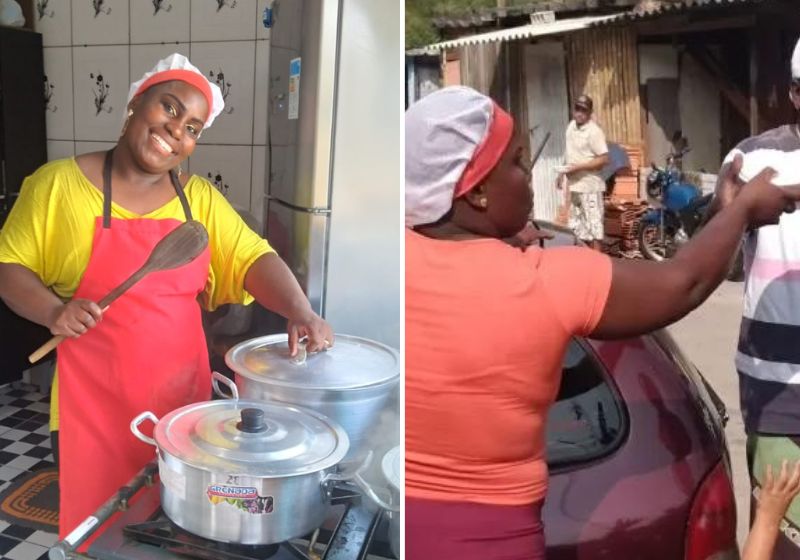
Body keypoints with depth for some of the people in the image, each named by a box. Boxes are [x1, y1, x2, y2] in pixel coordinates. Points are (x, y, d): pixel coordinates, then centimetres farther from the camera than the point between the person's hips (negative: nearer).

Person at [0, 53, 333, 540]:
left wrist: (301, 312, -21)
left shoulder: (200, 198, 4)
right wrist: (54, 312, -19)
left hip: (182, 388, 3)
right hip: (97, 395, -2)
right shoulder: (59, 183, -4)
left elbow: (253, 258, -4)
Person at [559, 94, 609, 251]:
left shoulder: (594, 131, -15)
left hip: (589, 185, -8)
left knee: (594, 224, -2)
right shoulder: (571, 126, 9)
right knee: (575, 224, 14)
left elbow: (604, 159, -19)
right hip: (574, 184, 9)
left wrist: (578, 167, -22)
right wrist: (563, 173, 13)